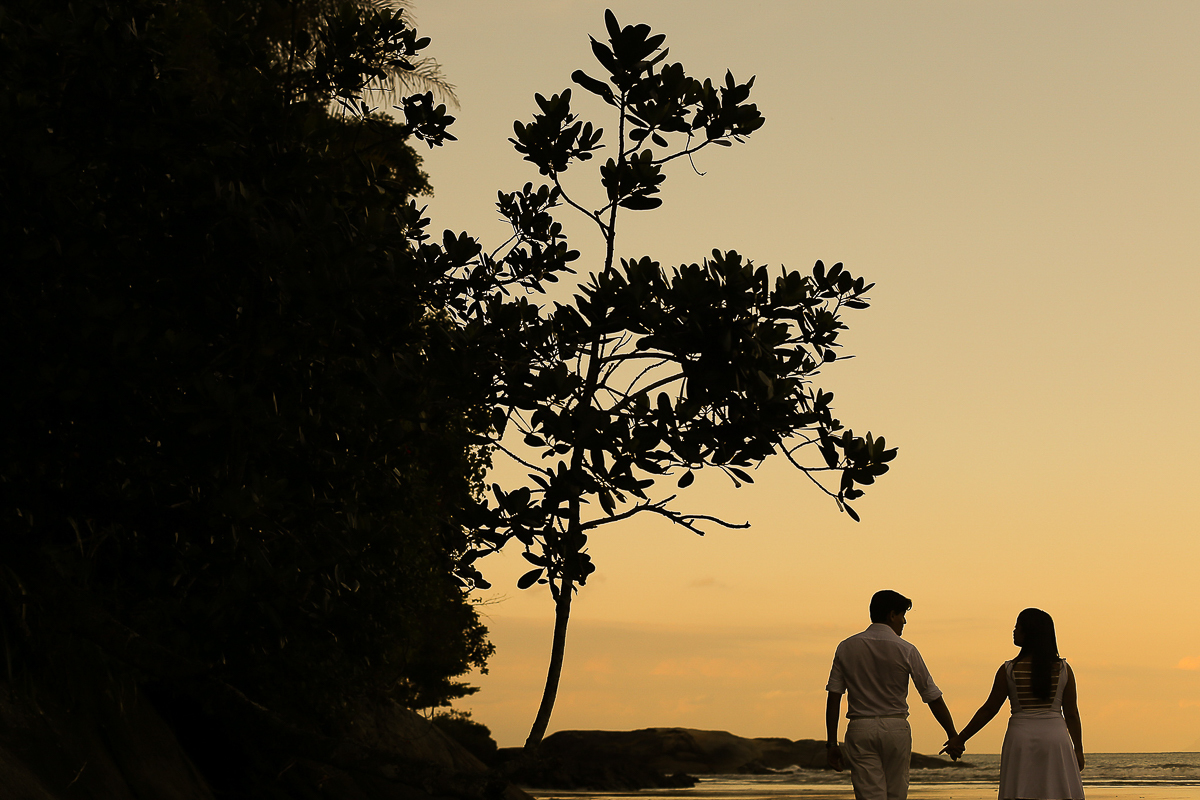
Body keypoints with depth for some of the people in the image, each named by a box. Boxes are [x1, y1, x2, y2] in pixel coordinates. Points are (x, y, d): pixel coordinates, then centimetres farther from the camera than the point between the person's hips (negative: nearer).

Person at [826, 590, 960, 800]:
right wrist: (952, 736, 9)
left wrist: (832, 743, 5)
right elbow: (933, 697, 0)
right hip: (896, 728, -1)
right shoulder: (905, 650, -3)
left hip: (859, 728, 1)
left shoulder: (847, 648, 4)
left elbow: (834, 698, 2)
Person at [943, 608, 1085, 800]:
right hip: (1055, 739, 1)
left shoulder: (1008, 670, -3)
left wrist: (960, 739, 8)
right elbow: (1071, 714, 2)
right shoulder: (1063, 669, 2)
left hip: (1021, 739, -1)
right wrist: (1078, 751, 10)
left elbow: (989, 709, -1)